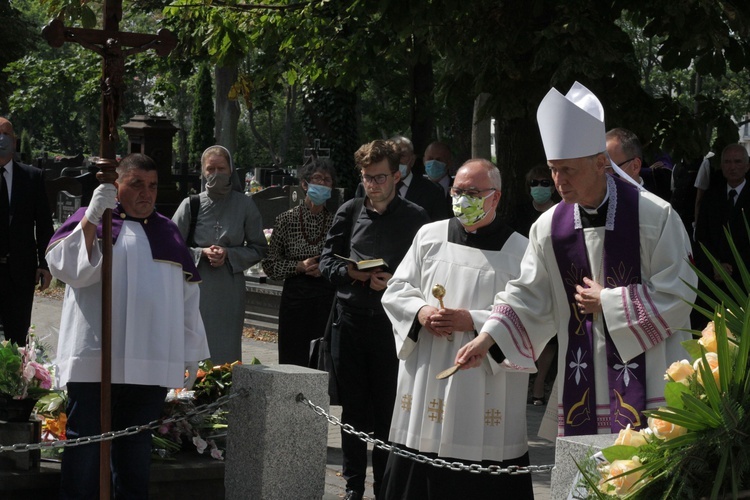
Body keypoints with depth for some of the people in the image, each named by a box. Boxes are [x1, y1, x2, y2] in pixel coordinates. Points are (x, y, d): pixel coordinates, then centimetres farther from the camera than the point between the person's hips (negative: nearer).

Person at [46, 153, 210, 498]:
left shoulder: (167, 232, 17)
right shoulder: (89, 221, 5)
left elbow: (187, 296, 18)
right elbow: (68, 268, -12)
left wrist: (192, 353, 15)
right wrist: (91, 218, -21)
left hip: (152, 363, 4)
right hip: (94, 357, -4)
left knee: (136, 445, 7)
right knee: (85, 441, -4)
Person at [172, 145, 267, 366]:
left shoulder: (244, 205, 5)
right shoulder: (191, 205, 4)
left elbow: (259, 248, 8)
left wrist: (229, 254, -7)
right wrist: (202, 253, -10)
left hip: (230, 289, 0)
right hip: (197, 288, 0)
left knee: (227, 350, 1)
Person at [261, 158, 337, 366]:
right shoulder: (286, 220, 5)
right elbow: (269, 265, 5)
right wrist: (299, 267, -8)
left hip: (328, 296, 0)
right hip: (295, 297, 0)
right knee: (293, 359, 0)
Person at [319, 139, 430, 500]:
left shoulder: (415, 218, 0)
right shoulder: (349, 212, 9)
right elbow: (327, 261, 9)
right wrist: (352, 273, -9)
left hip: (393, 325, -3)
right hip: (351, 321, 3)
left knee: (388, 411, 0)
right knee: (353, 408, 9)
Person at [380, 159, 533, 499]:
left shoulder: (519, 251, -2)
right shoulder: (430, 236, 10)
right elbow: (395, 290, 13)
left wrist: (474, 321, -18)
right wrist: (420, 311, -7)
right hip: (425, 390, 4)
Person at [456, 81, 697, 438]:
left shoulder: (655, 217, -8)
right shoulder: (549, 227, 4)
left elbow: (678, 294, -8)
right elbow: (527, 297, 7)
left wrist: (608, 302, -8)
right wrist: (488, 337, -7)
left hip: (647, 376, -4)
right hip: (581, 381, 4)